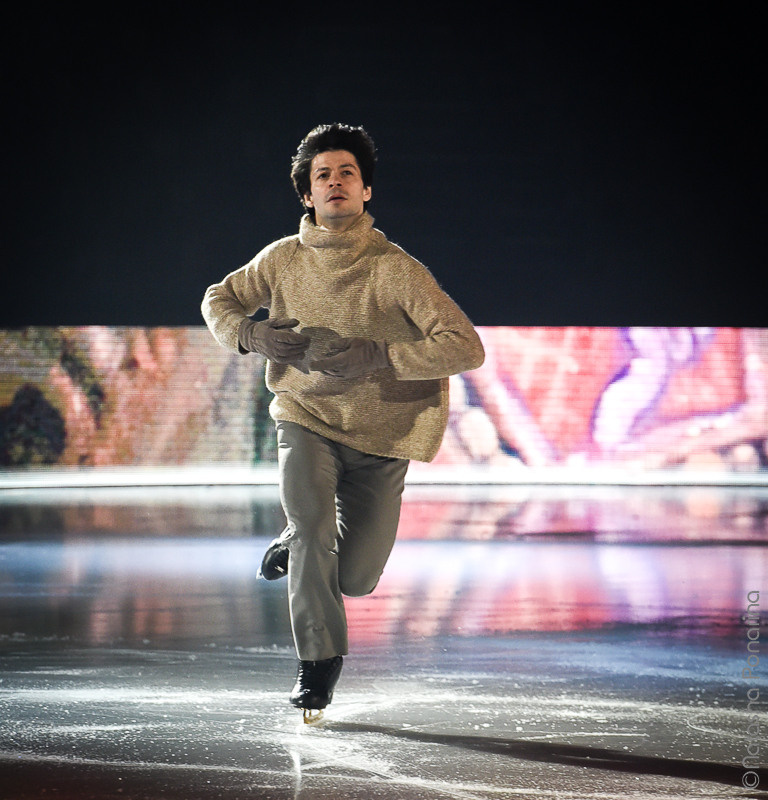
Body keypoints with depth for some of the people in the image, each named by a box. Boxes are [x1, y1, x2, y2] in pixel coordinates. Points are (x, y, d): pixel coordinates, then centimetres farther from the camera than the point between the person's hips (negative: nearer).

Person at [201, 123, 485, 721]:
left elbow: (466, 347, -21)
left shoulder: (396, 269, -16)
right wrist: (252, 334, -11)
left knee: (355, 579, 6)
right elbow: (220, 300, 13)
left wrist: (377, 355, -30)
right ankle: (319, 664, -8)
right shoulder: (284, 258, -5)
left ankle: (298, 544, 41)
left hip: (380, 434, -1)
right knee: (312, 526, -25)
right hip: (305, 418, 1)